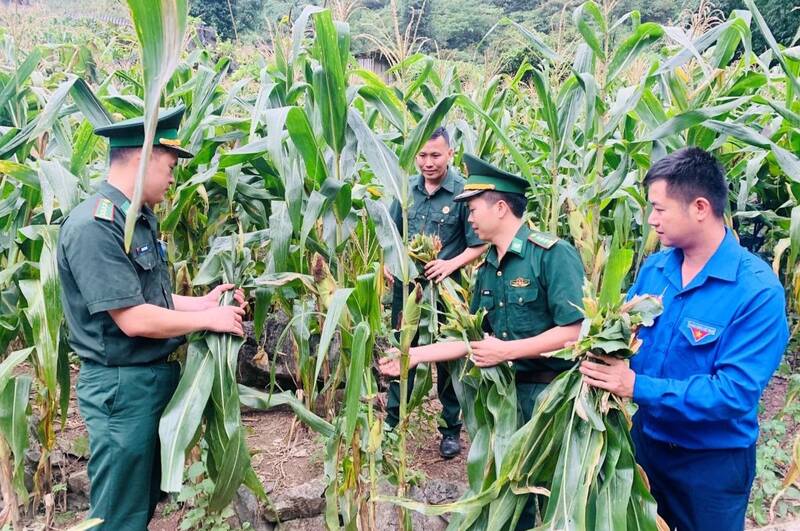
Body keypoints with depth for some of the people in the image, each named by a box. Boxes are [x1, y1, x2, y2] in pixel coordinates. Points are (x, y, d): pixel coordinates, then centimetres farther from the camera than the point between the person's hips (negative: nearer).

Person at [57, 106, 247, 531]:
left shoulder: (139, 219, 10)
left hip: (158, 378, 10)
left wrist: (202, 302, 5)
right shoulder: (94, 226, -21)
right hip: (122, 387, -9)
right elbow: (133, 319, -24)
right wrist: (206, 320, -14)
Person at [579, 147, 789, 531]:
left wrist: (639, 388, -32)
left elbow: (736, 393, -29)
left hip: (712, 461, -5)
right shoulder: (655, 267, -3)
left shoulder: (758, 289, -23)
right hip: (644, 439, 5)